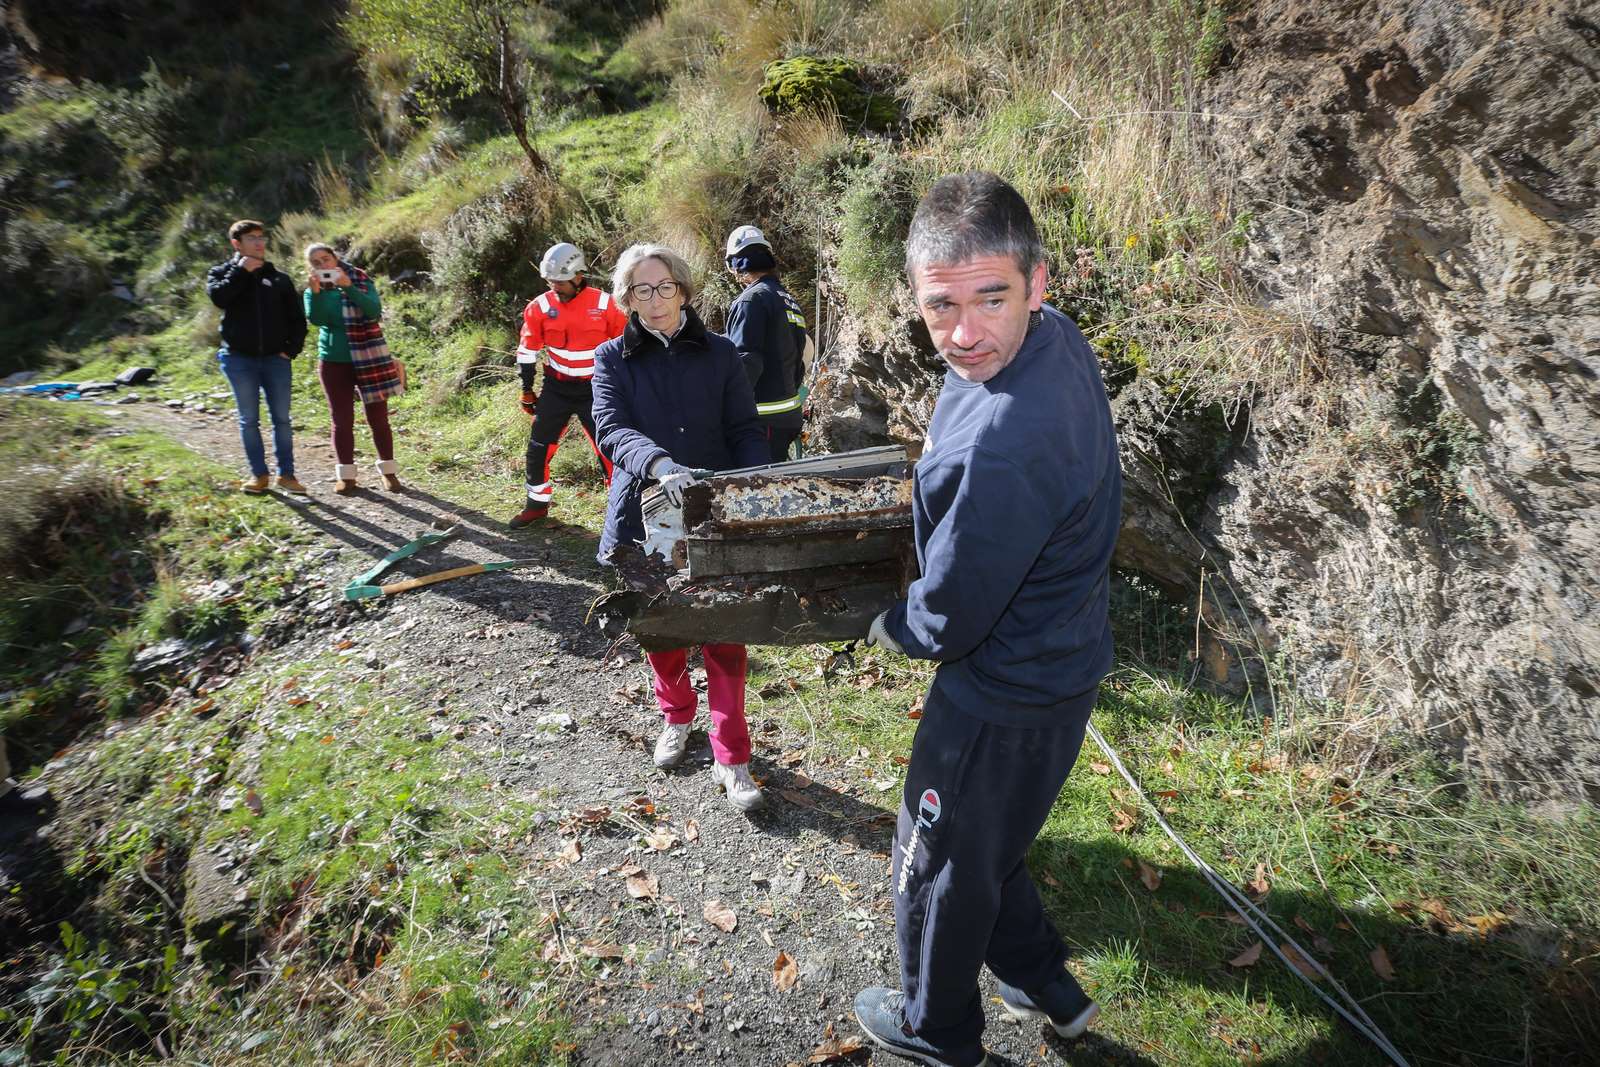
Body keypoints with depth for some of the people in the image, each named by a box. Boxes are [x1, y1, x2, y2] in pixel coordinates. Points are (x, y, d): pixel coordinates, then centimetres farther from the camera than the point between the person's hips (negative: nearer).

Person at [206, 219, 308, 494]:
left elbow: (296, 318, 12)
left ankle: (286, 474, 7)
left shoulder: (279, 278, 11)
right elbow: (218, 296, -15)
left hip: (276, 359, 1)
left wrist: (292, 349, 1)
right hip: (240, 359, -1)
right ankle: (258, 474, 11)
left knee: (281, 418, 1)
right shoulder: (221, 273, 7)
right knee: (249, 419, 3)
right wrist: (242, 271, -11)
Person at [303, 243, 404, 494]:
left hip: (368, 360, -2)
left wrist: (348, 287, -25)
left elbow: (374, 310, -16)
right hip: (334, 363, 2)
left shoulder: (361, 282, 1)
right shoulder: (313, 292, 7)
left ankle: (388, 471, 12)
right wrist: (316, 291, -25)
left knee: (378, 417, 1)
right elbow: (315, 319, -12)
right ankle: (346, 475, 11)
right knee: (342, 420, 4)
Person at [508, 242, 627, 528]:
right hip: (556, 389, 3)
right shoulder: (540, 307, -4)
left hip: (595, 390, -3)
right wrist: (527, 390, 7)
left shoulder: (605, 305, -10)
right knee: (538, 448, 6)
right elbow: (528, 350, 6)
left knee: (608, 449, -5)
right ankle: (537, 504, 24)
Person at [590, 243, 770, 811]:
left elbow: (746, 432, 1)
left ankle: (731, 758, 13)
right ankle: (676, 716, 43)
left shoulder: (720, 353, 3)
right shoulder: (612, 358, 1)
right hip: (647, 514, 1)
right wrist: (661, 465, -36)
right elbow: (612, 428, -16)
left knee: (725, 636, 0)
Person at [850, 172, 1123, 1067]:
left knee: (942, 866, 18)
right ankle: (1048, 988, 52)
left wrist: (891, 628, -5)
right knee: (982, 848, 30)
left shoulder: (1003, 446, -37)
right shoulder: (1058, 336, -6)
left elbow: (949, 618, -24)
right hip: (1063, 657, 9)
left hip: (1007, 694, -9)